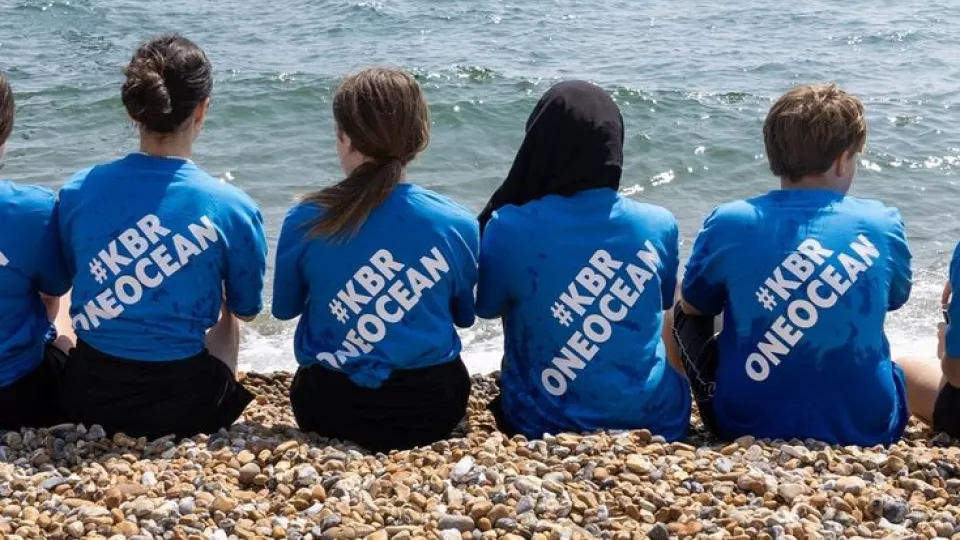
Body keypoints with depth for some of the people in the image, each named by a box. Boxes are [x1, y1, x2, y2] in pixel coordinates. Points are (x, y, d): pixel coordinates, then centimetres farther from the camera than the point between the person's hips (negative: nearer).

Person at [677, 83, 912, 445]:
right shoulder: (884, 225, -6)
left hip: (747, 423, -1)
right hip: (866, 428, 2)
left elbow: (692, 306, 8)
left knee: (688, 317, 26)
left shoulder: (729, 222, -10)